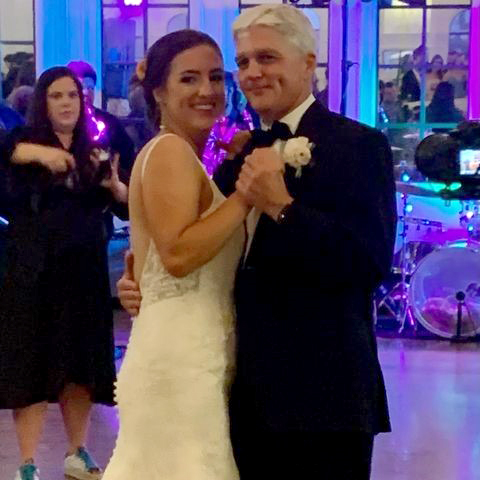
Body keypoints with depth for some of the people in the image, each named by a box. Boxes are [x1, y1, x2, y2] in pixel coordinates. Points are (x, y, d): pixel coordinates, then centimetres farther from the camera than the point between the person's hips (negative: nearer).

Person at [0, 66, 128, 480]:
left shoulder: (96, 150, 8)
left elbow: (128, 205, 5)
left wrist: (115, 185, -15)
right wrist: (38, 152, -34)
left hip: (84, 273, 4)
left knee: (81, 364, 10)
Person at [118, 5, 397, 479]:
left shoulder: (358, 144, -8)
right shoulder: (239, 153, 12)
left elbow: (371, 264, -19)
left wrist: (280, 205, -23)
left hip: (320, 395, -6)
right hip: (246, 392, 6)